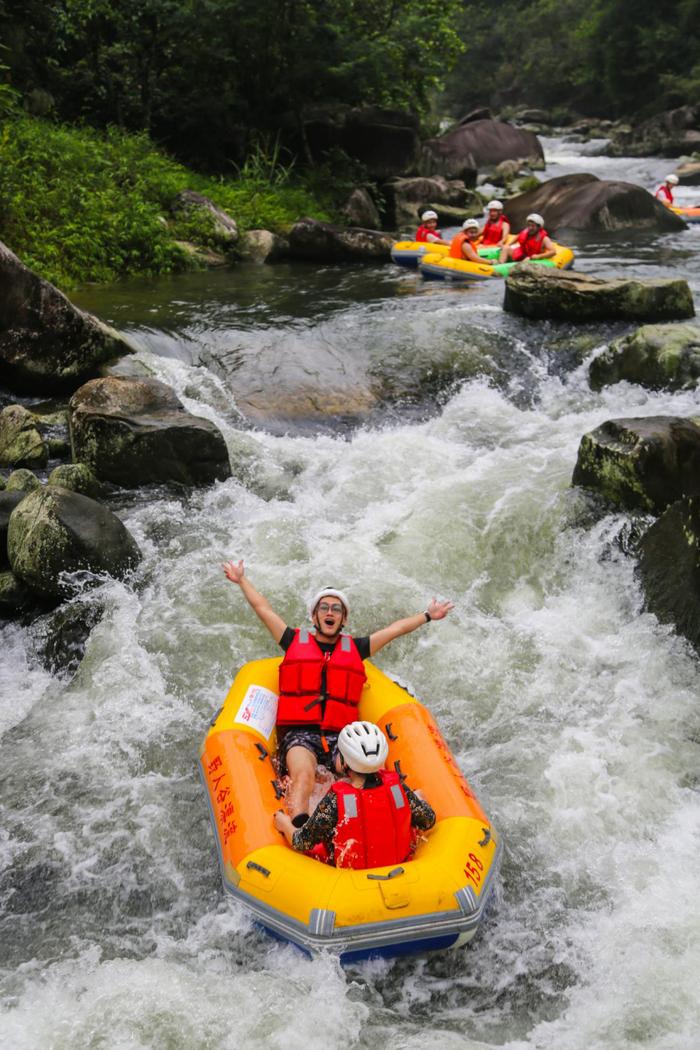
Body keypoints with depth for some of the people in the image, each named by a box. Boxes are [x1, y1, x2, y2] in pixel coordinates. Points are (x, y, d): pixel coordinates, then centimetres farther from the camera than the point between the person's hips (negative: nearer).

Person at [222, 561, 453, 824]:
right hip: (299, 735, -2)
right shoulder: (295, 641, 19)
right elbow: (264, 610, 25)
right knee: (303, 776, -34)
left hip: (339, 738, 2)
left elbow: (395, 629, 29)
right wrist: (242, 580, 31)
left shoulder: (355, 648, 23)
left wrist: (428, 615, 36)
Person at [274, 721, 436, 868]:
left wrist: (285, 826, 6)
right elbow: (428, 820, -4)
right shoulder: (397, 787, -20)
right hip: (396, 868, 4)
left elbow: (302, 843, -15)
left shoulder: (334, 801, -28)